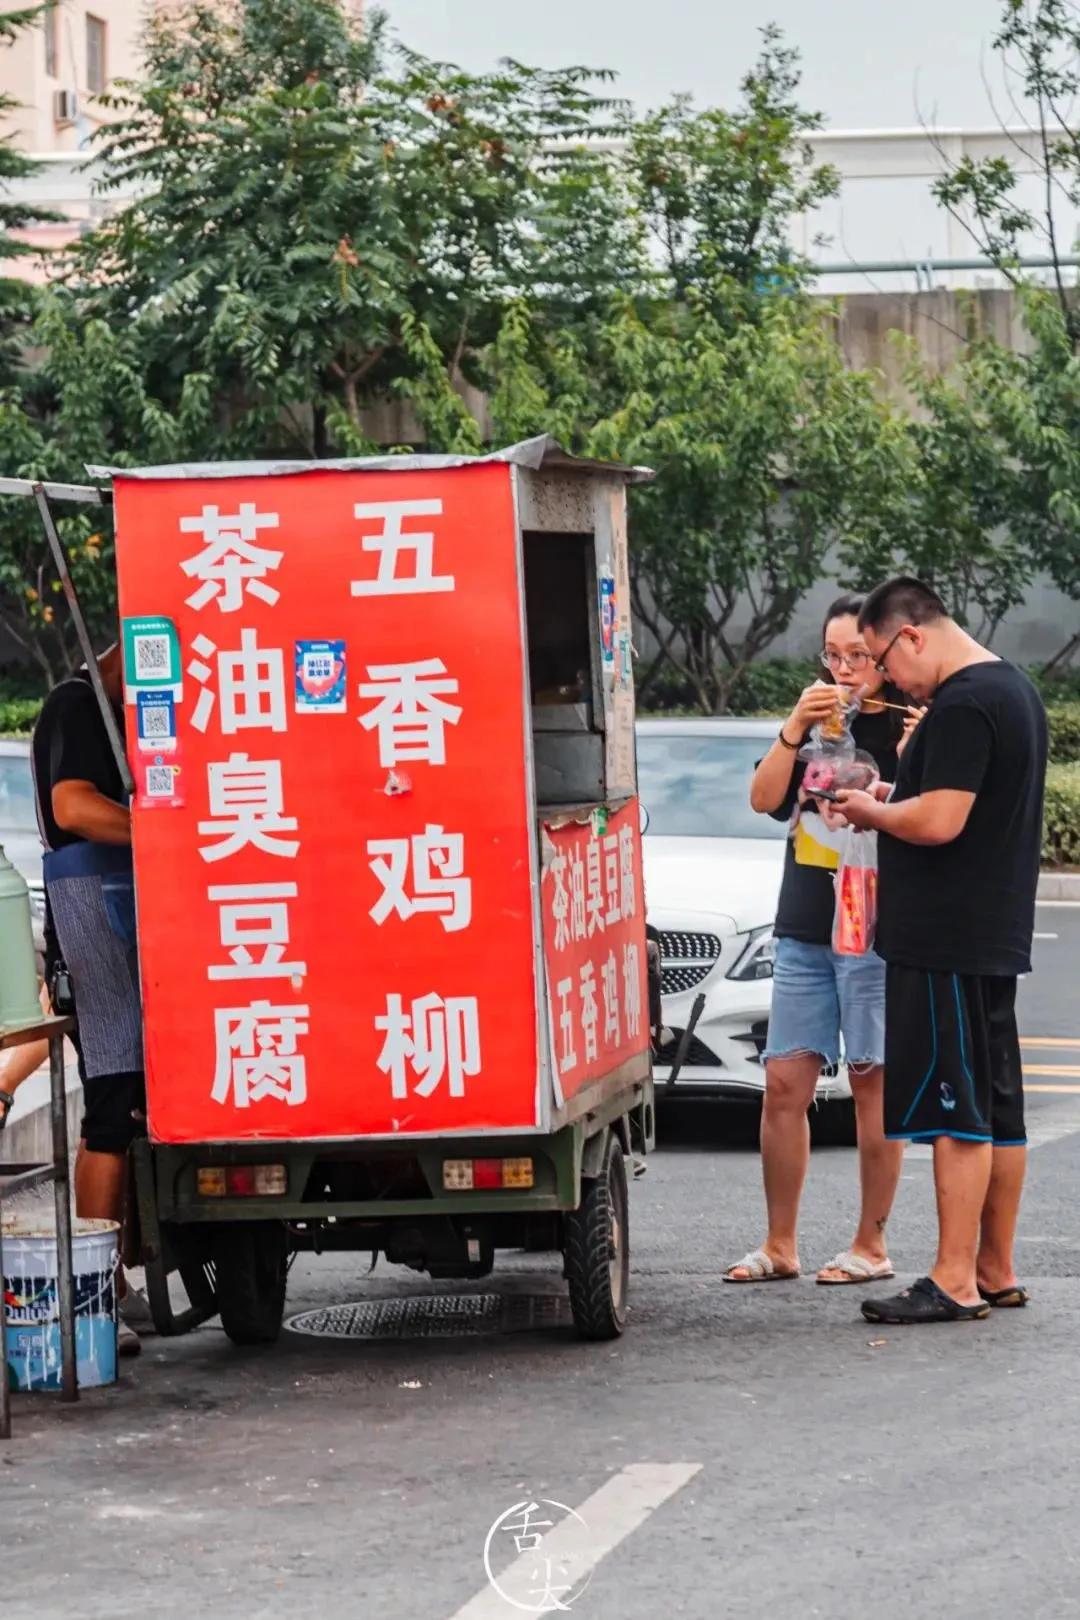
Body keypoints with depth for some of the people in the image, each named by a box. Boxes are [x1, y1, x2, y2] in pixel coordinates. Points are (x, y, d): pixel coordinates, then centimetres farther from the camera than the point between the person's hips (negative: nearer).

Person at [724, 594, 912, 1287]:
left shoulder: (909, 730, -3)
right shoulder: (818, 723, 13)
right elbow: (765, 799, 3)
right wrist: (795, 729, -9)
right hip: (804, 930, 5)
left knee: (872, 1083, -1)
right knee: (785, 1085, 4)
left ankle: (872, 1245, 7)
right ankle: (780, 1247, 11)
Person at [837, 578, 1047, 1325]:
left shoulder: (962, 707, -17)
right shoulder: (1015, 689, 16)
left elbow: (939, 820, -24)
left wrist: (873, 812, -6)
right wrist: (897, 801, 15)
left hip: (946, 941, -10)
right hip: (999, 934, 10)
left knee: (957, 1113, -8)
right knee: (997, 1108, 12)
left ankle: (954, 1283, -8)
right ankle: (996, 1271, 19)